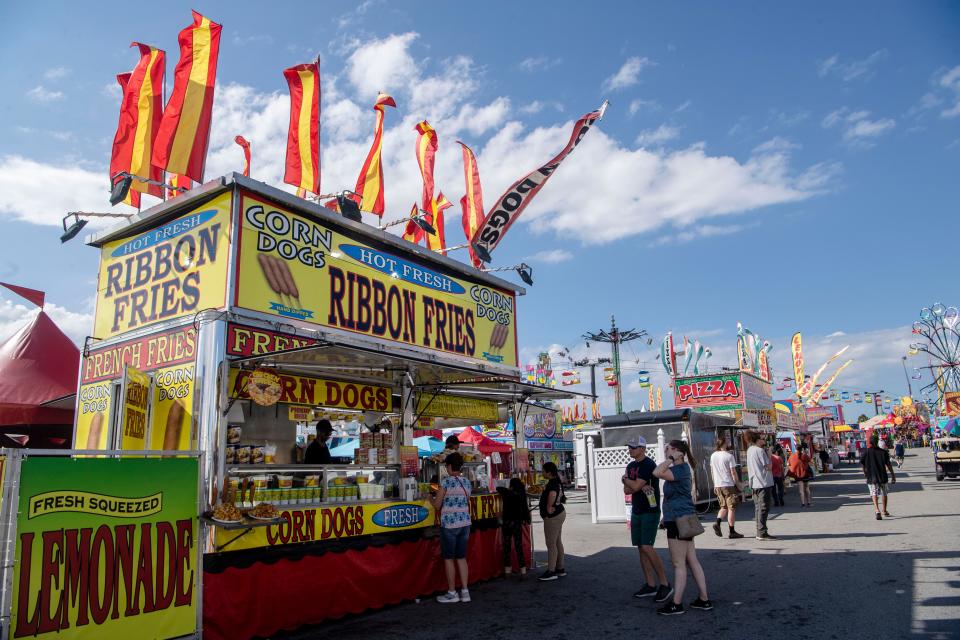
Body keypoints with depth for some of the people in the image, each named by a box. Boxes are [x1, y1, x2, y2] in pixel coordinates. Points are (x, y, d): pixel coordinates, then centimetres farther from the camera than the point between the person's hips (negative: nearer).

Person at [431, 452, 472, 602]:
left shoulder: (446, 482, -11)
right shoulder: (466, 482, 7)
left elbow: (437, 505, -9)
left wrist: (430, 498, 12)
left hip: (449, 524, -6)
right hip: (465, 523, 6)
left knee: (448, 558, 6)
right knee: (461, 557, 13)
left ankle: (452, 593, 12)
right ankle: (465, 592, 15)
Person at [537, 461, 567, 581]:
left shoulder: (552, 483, -21)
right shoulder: (556, 481, 11)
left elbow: (552, 494, -41)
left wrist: (549, 508, -27)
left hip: (552, 516, -11)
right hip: (559, 513, 11)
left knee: (551, 544, -4)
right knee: (557, 542, 16)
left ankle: (551, 571, 1)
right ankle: (560, 569, 25)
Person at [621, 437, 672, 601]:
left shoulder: (648, 465, -14)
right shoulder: (631, 466, 13)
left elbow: (635, 486, -19)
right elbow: (626, 490, 7)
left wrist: (625, 479, 0)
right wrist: (640, 487, -12)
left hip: (650, 512, -8)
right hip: (636, 512, 8)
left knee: (647, 547, -13)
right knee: (641, 548, 8)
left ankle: (665, 584, -3)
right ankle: (650, 585, 14)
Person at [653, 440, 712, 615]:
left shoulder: (681, 469, -18)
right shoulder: (681, 469, 14)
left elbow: (657, 473, -33)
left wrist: (670, 459, -22)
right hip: (682, 520, 10)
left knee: (678, 564, -2)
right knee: (692, 561, 13)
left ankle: (676, 604, 5)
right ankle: (704, 600, 19)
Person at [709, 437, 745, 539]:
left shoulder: (713, 455, 7)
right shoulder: (729, 456, -13)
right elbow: (733, 473, -12)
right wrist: (738, 484, -3)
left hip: (718, 485, 6)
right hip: (729, 485, -6)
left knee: (724, 507, 17)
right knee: (731, 508, 2)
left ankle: (717, 523, -4)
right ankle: (732, 532, 6)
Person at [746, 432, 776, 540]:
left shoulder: (750, 450, 12)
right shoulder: (760, 450, -15)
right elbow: (769, 466, -14)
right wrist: (768, 453, -4)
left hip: (754, 483, 9)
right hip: (764, 483, -9)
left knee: (758, 508, 12)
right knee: (763, 508, -6)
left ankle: (760, 532, 16)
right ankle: (762, 533, -6)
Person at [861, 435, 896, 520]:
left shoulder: (866, 452, -3)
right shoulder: (884, 452, -1)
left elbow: (862, 463, -7)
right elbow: (888, 464, -5)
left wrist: (865, 472, 8)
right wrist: (892, 475, 0)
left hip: (871, 477, -2)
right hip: (883, 476, 2)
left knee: (874, 494, -5)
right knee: (884, 494, 20)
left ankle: (877, 510, -28)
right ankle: (884, 511, 34)